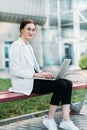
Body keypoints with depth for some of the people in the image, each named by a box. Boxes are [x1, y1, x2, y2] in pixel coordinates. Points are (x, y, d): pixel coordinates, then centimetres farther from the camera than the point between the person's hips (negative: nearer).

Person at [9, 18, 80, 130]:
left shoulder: (29, 47, 20)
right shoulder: (16, 46, -8)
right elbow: (16, 71, -16)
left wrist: (43, 74, 2)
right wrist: (37, 74, -20)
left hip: (32, 79, 9)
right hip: (24, 83, -9)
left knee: (68, 83, -11)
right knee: (61, 85, -23)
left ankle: (65, 120, -16)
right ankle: (49, 119, -9)